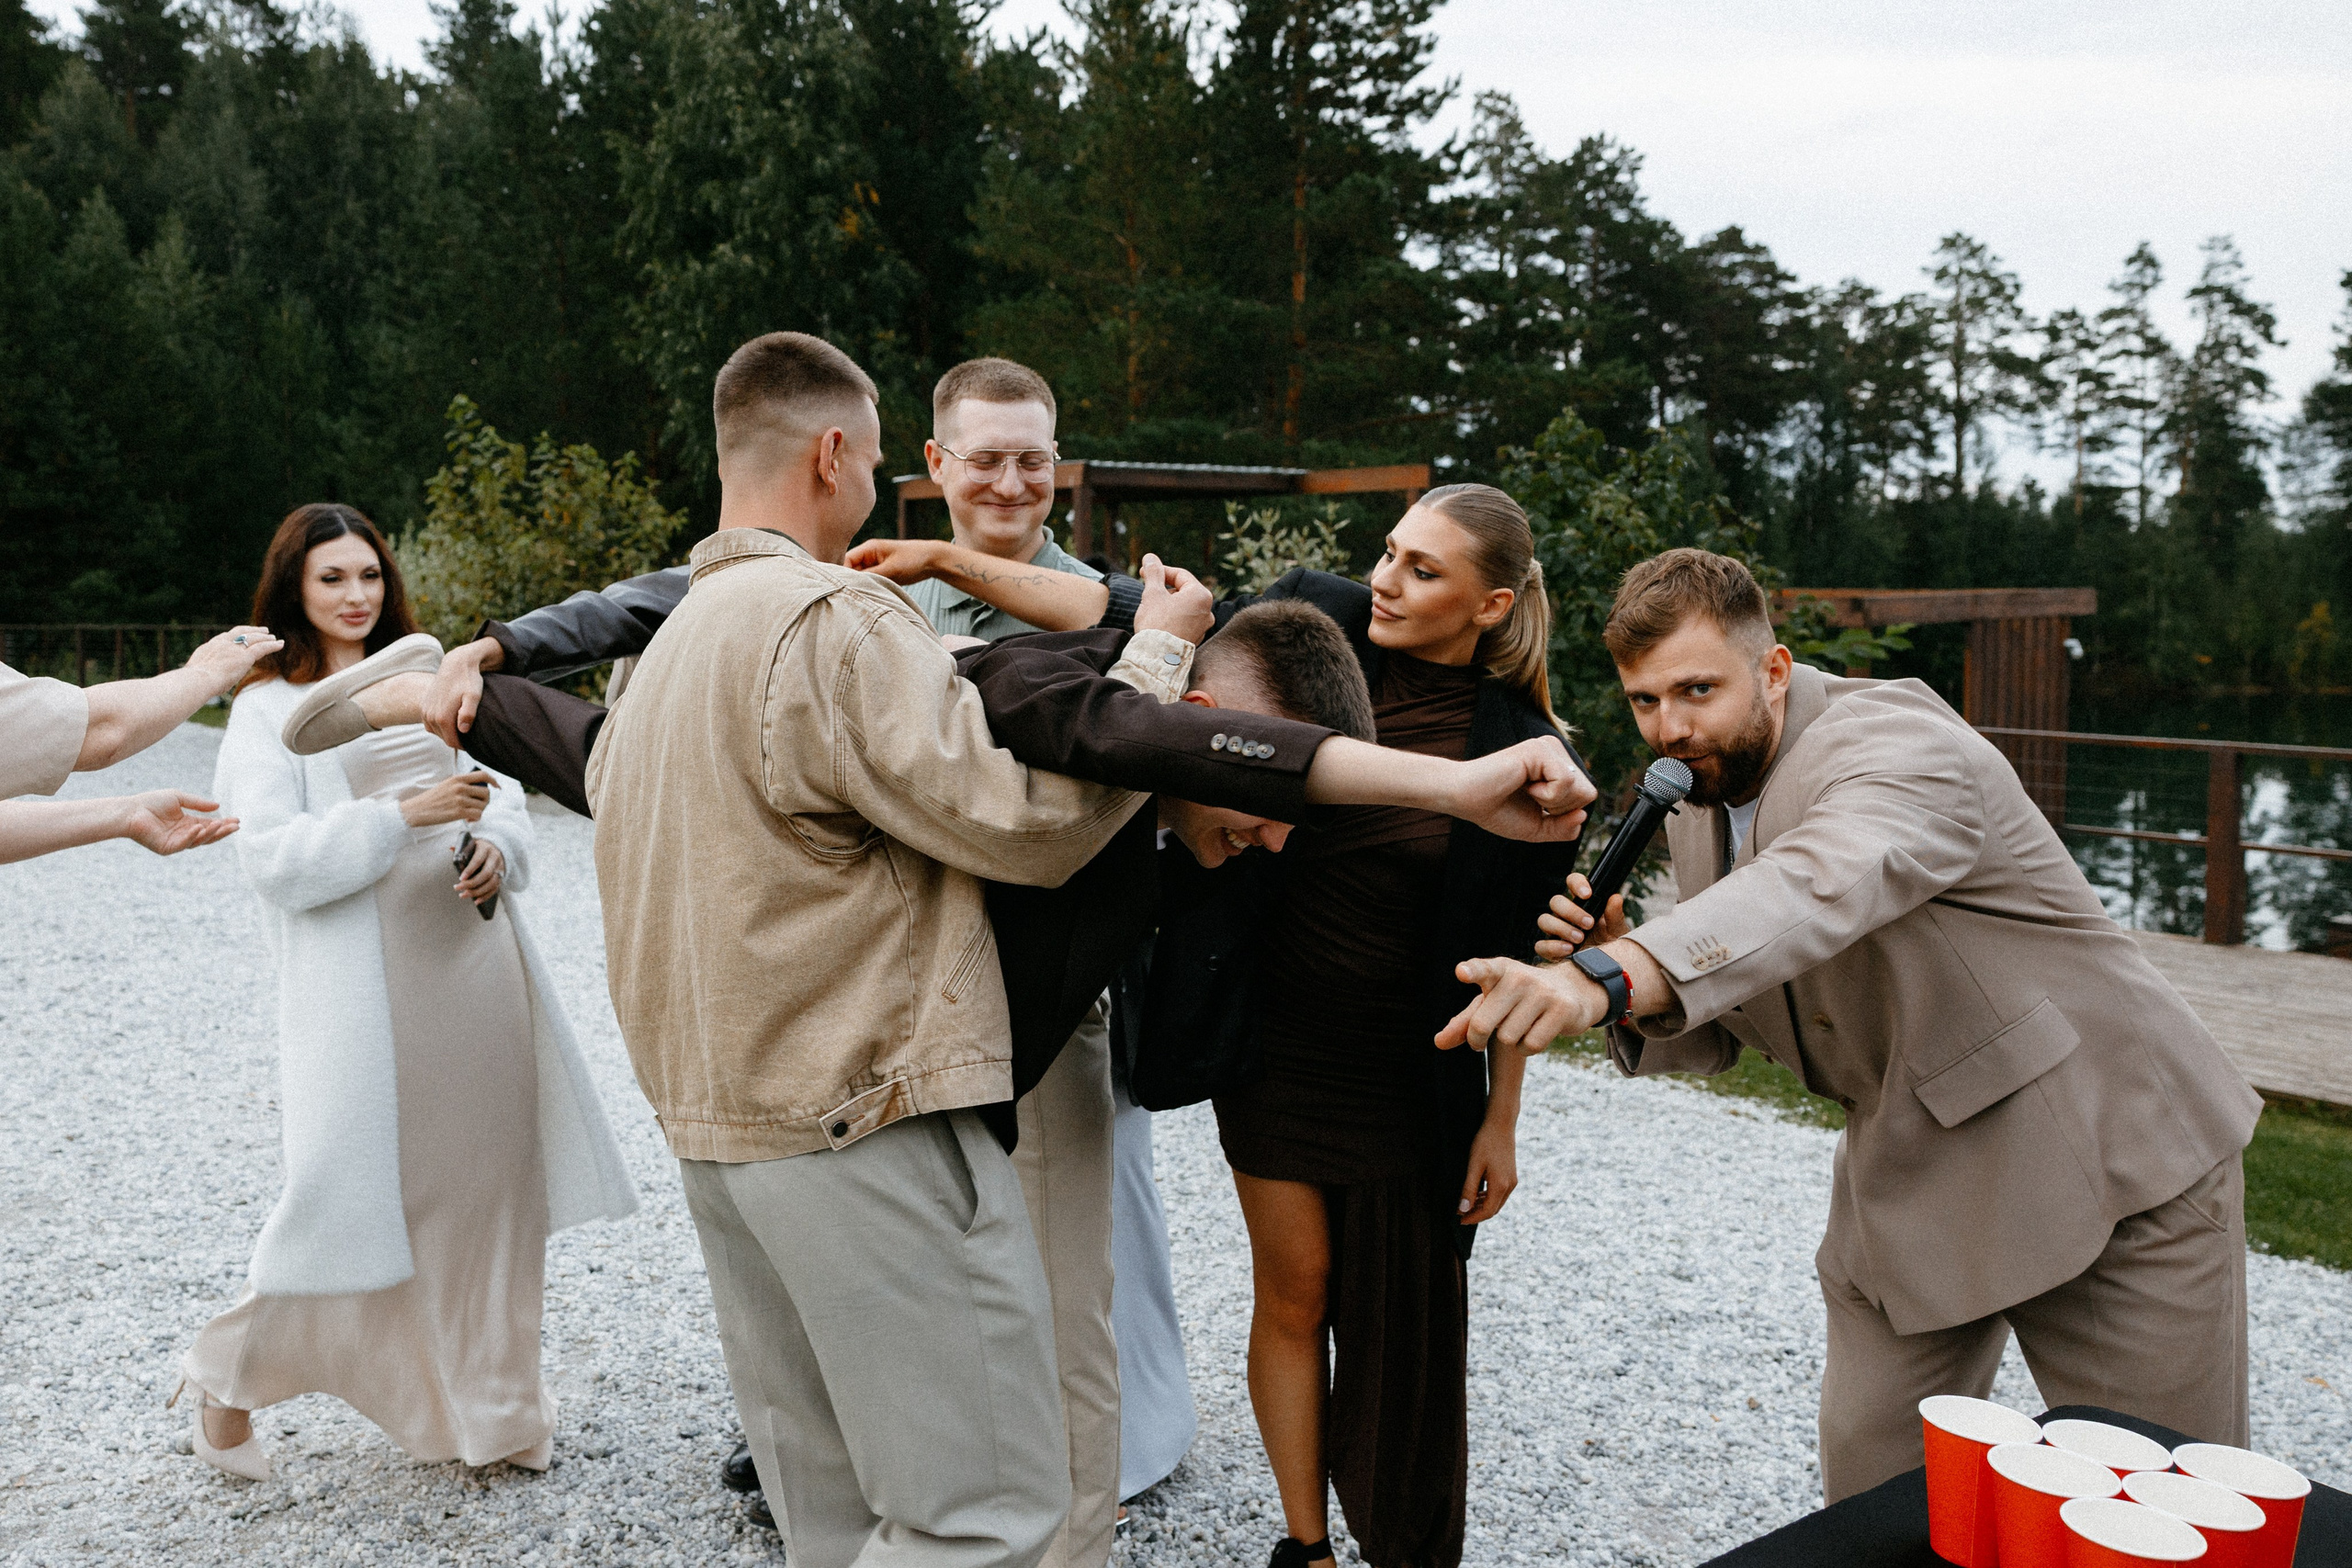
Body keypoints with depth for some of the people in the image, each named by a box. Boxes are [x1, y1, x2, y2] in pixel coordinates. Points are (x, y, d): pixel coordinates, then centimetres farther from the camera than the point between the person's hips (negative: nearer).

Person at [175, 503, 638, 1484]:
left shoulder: (422, 671, 15)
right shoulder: (268, 707, 1)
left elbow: (499, 785, 13)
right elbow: (271, 859, -9)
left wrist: (496, 850, -8)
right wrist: (404, 815, -20)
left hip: (474, 956, 5)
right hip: (367, 977, -5)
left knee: (489, 1178, 9)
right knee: (356, 1186, -1)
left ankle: (486, 1409, 25)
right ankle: (228, 1381, 27)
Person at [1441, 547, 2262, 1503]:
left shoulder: (1895, 741, -22)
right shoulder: (1696, 809, 3)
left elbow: (1817, 887, -45)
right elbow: (1713, 1035, 6)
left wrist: (1611, 980, -60)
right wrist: (1612, 962, -17)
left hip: (2105, 1156, -6)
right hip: (1910, 1194, 6)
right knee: (1868, 1482, 6)